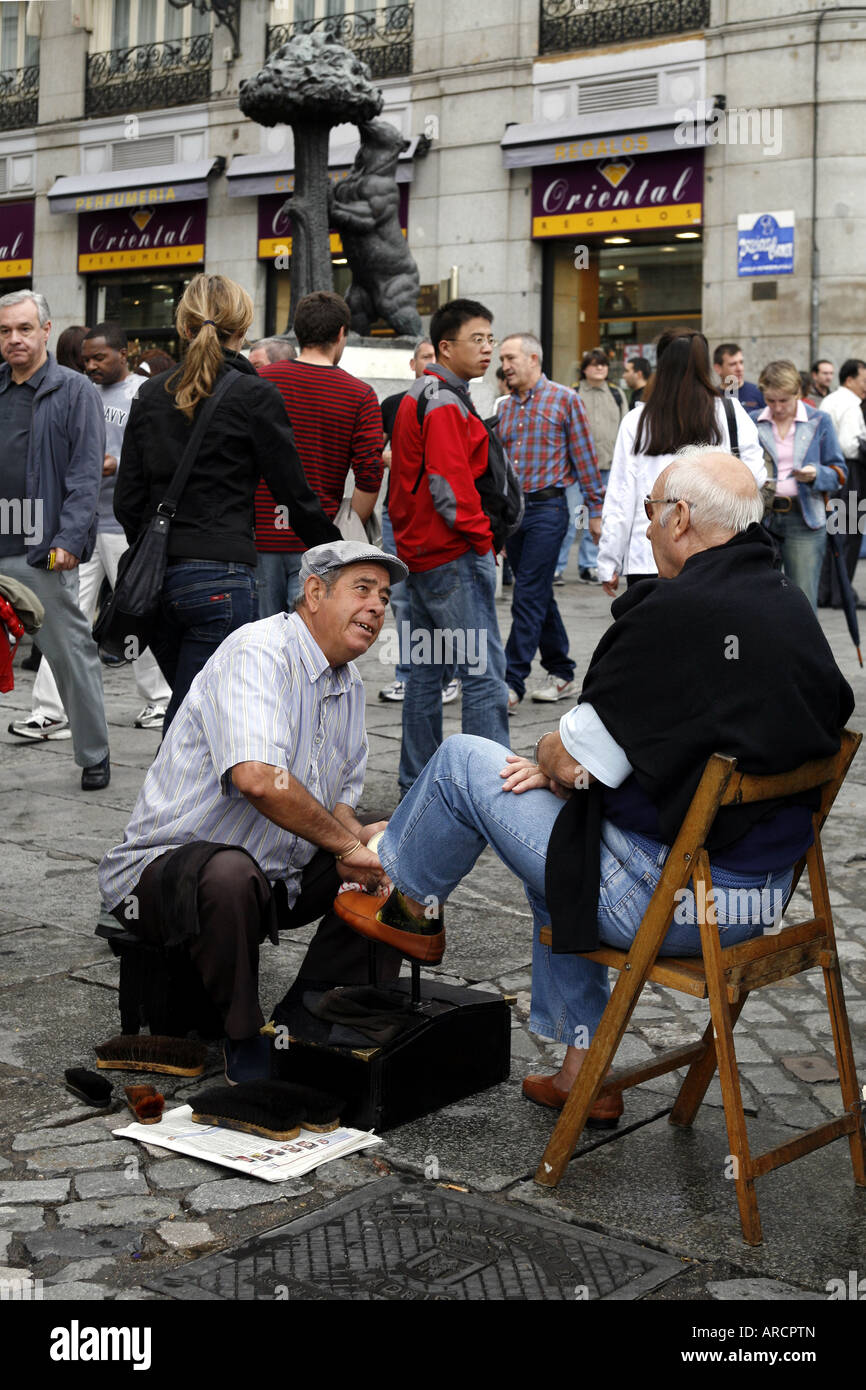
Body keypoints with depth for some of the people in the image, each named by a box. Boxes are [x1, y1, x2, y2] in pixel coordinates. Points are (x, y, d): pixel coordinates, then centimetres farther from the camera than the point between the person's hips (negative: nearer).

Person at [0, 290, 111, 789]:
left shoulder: (75, 390, 0)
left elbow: (86, 472, -7)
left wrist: (70, 538, -16)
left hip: (47, 550, -4)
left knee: (72, 654, 3)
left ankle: (95, 756, 15)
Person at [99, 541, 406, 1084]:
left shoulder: (351, 684, 11)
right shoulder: (259, 652, -20)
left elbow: (338, 797, 16)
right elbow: (256, 777, -36)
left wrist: (357, 836, -8)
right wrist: (345, 842, -25)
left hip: (275, 875, 9)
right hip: (163, 867, -9)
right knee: (232, 874, -40)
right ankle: (242, 1036, -16)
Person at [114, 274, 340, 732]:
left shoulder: (151, 394, 9)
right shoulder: (254, 396, -5)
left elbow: (127, 501, 10)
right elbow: (295, 494, -2)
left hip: (156, 575, 6)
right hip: (220, 577, -6)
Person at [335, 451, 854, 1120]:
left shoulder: (676, 612, -22)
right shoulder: (793, 607, 4)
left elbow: (571, 763, -16)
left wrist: (550, 757, 8)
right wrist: (568, 765, 9)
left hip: (671, 897, -8)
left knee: (464, 761, 4)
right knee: (566, 824, 33)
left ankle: (411, 906, 34)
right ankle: (586, 1070, 35)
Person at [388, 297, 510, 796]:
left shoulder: (417, 398, 18)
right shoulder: (445, 404, -14)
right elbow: (451, 484, -21)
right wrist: (482, 538, -10)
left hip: (422, 552, 11)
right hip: (455, 554, -11)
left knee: (428, 669, 15)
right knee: (485, 671, -10)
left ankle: (417, 781, 22)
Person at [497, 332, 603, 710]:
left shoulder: (563, 400, -2)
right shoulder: (506, 408, 14)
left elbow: (584, 457, -2)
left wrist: (595, 510, -4)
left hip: (547, 509, -6)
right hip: (513, 510, 6)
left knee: (529, 598, -10)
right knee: (539, 596, 12)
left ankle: (511, 685, -11)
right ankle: (562, 674, 22)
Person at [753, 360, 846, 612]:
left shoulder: (819, 421, 5)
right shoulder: (752, 423, 8)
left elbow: (839, 473, 6)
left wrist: (816, 475, -15)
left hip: (804, 518, -2)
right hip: (761, 517, 2)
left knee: (803, 600, -5)